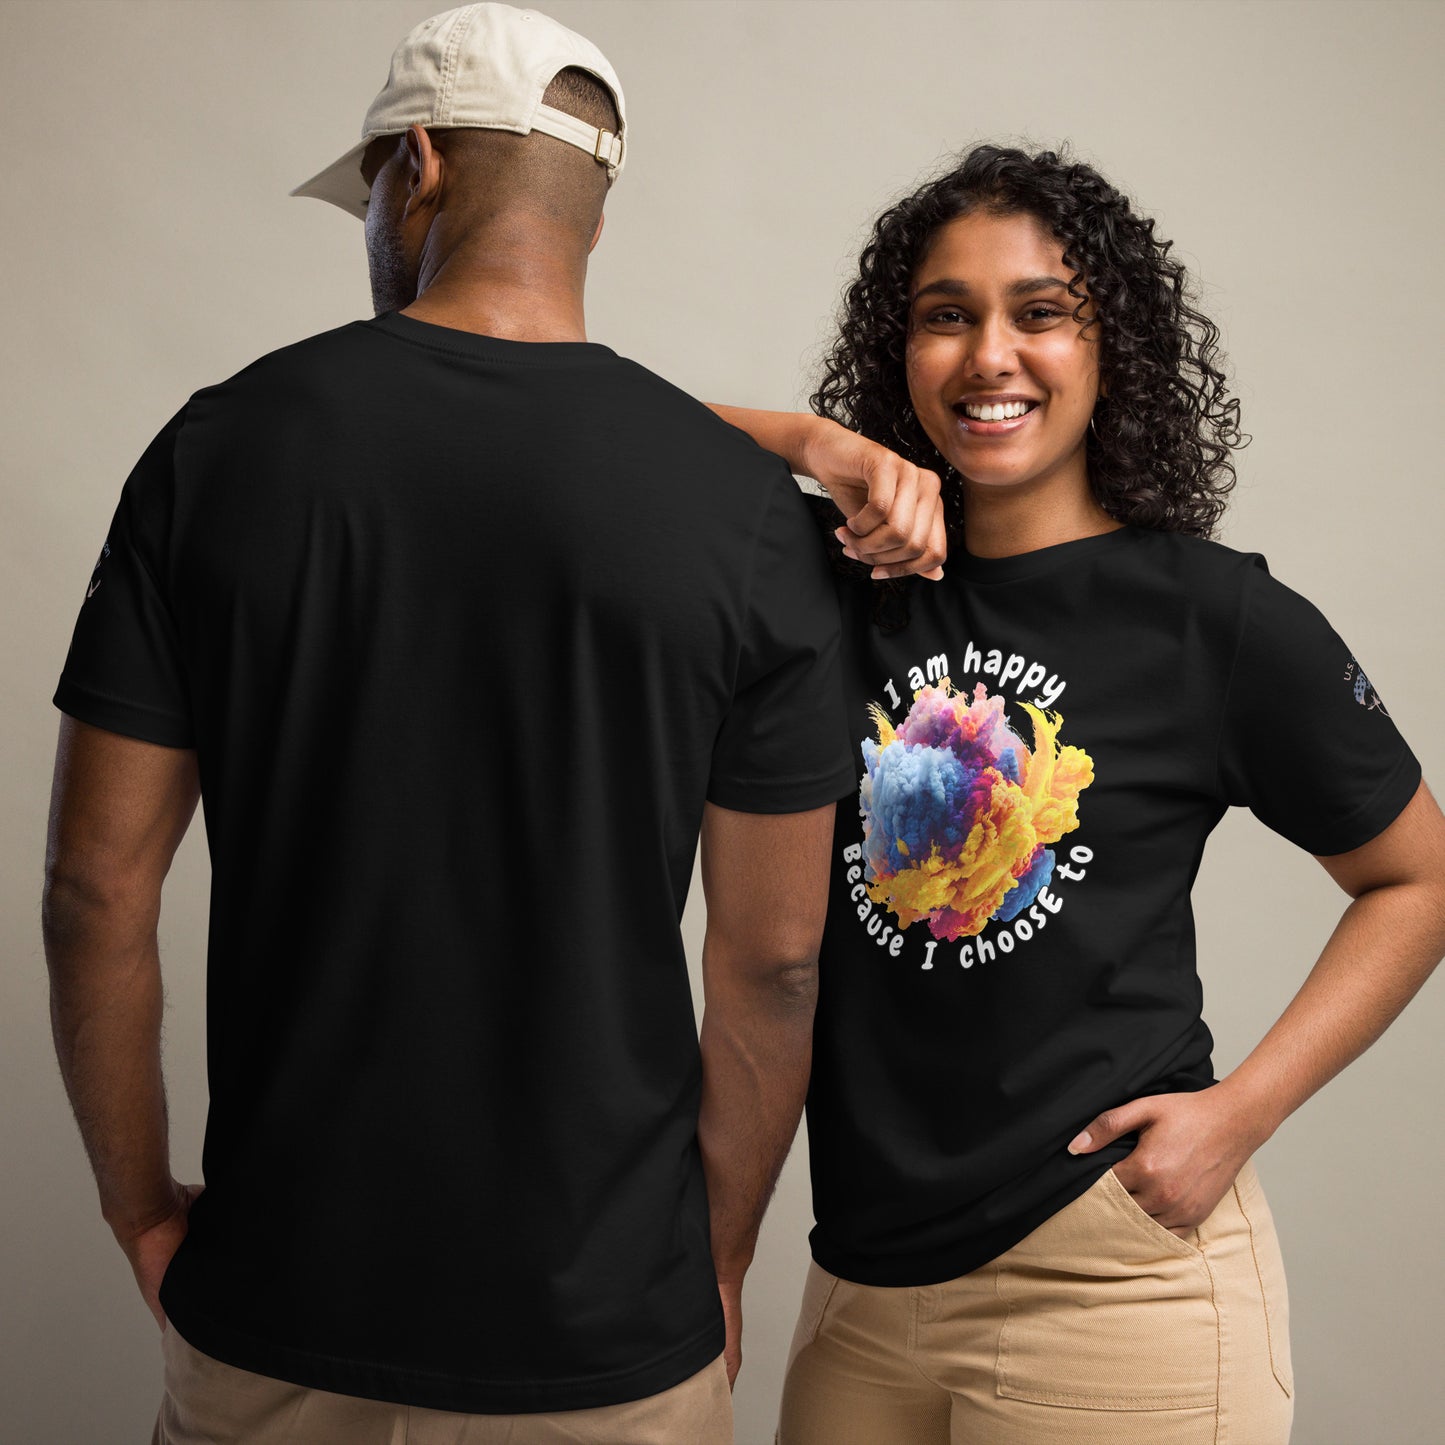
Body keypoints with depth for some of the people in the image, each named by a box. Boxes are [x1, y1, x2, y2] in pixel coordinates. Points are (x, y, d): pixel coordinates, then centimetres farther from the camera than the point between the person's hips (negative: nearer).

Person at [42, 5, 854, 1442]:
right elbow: (771, 959, -5)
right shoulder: (739, 500, -9)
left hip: (277, 1315, 1)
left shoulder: (223, 445, -6)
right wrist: (716, 1259, 9)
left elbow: (98, 885, -4)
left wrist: (142, 1208, 9)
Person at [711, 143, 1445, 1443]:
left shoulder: (1216, 618, -7)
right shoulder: (854, 577, 2)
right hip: (866, 1272, 4)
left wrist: (1242, 1112, -10)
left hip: (1114, 1275, -4)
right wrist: (820, 445, -14)